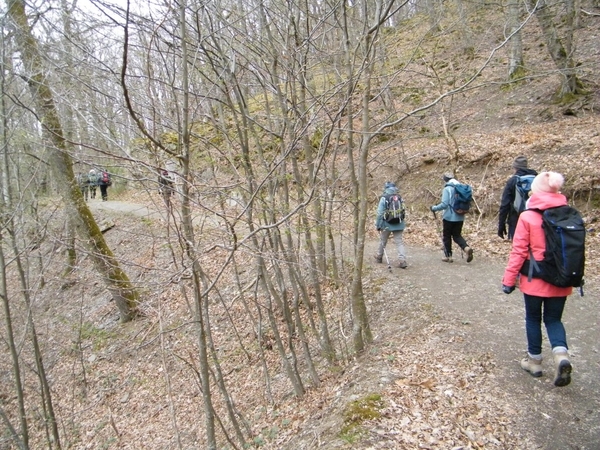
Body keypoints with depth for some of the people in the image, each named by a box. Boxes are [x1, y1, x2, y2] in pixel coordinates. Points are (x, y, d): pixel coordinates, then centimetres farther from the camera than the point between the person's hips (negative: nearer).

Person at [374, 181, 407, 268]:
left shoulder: (383, 198, -9)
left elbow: (380, 213, -10)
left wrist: (378, 225, -2)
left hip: (387, 224, -2)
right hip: (399, 224, 2)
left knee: (383, 241, 17)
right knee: (399, 242, 3)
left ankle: (379, 256, 35)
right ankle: (402, 260, -9)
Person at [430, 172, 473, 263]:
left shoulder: (447, 189, -13)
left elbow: (444, 204, -21)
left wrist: (434, 208, -7)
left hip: (449, 217, -6)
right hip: (460, 217, 6)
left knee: (446, 236, 10)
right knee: (457, 235, 15)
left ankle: (448, 256, 15)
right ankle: (466, 248, -10)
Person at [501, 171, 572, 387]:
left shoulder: (528, 217, -13)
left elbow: (518, 251, -13)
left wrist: (509, 279, -6)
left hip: (535, 280, -3)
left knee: (533, 319, 14)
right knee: (553, 319, 16)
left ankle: (534, 360, 25)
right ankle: (561, 354, -7)